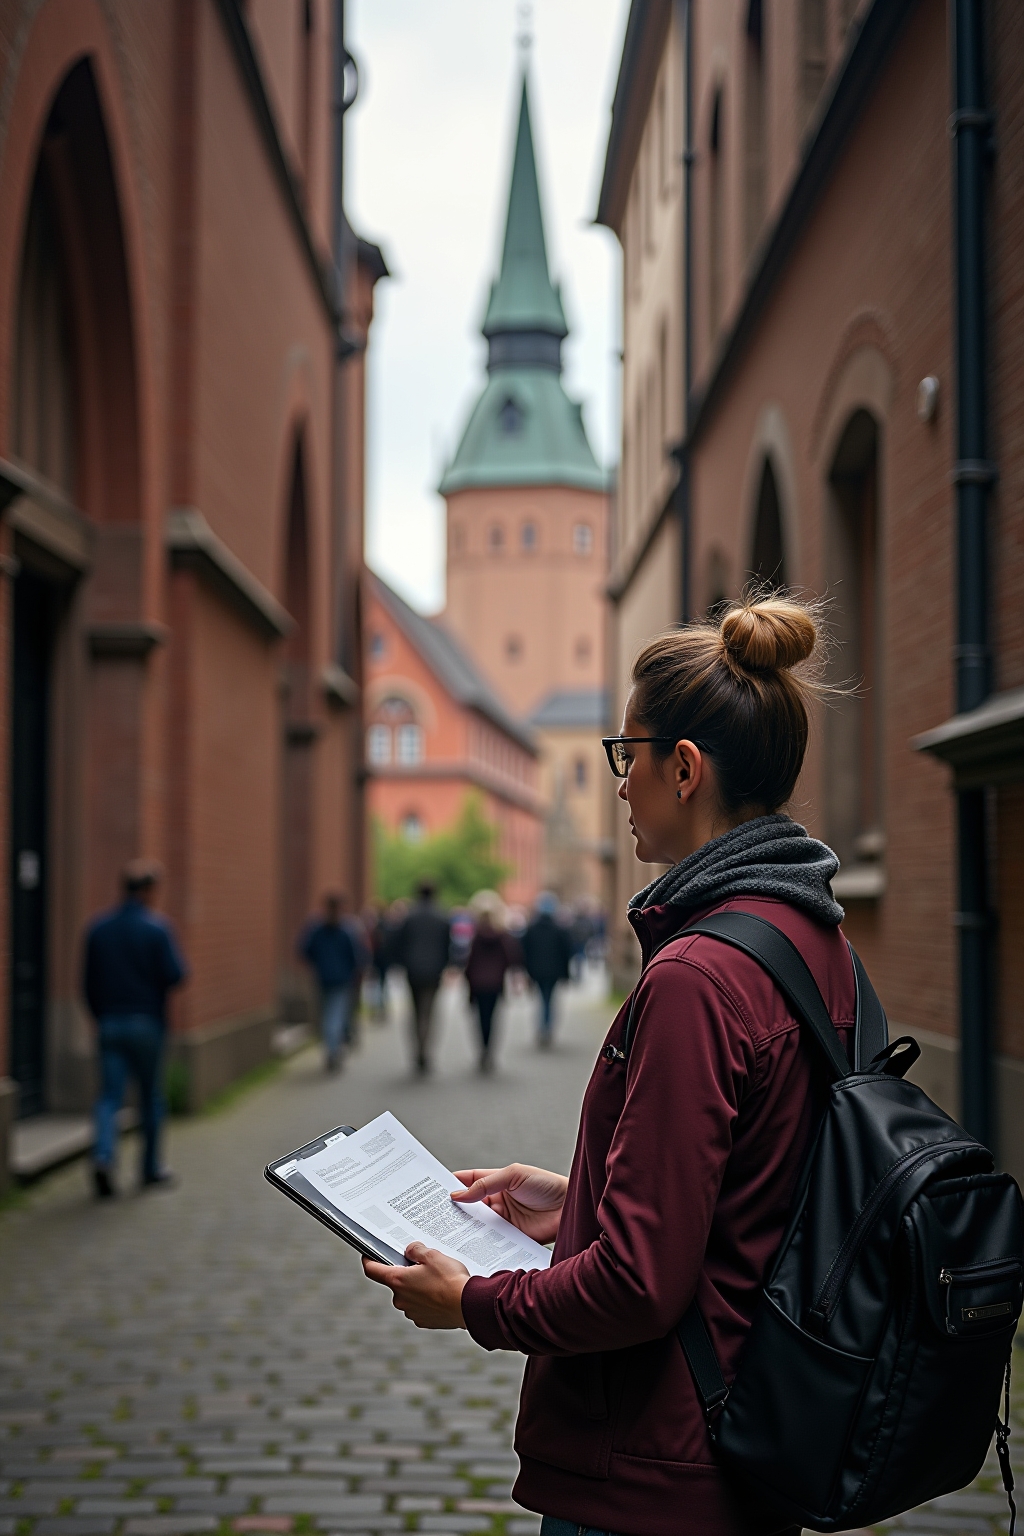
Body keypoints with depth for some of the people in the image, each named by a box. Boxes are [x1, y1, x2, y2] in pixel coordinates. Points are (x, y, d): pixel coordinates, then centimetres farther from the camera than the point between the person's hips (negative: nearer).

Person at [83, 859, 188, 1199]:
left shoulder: (98, 928, 4)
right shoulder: (157, 927, -9)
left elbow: (88, 982, 7)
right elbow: (174, 975, -14)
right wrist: (181, 966, 8)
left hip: (109, 1022, 3)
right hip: (146, 1022, -3)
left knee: (109, 1096, 2)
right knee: (151, 1097, 10)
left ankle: (103, 1155, -21)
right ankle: (151, 1169, 19)